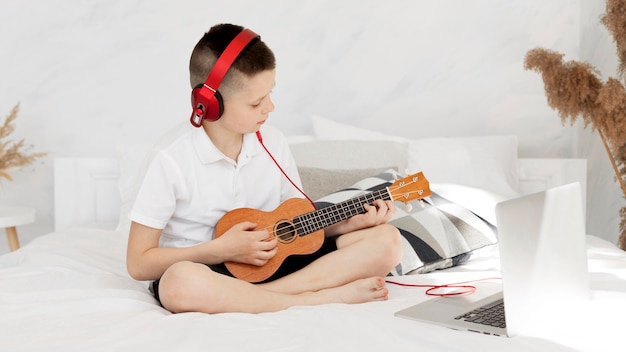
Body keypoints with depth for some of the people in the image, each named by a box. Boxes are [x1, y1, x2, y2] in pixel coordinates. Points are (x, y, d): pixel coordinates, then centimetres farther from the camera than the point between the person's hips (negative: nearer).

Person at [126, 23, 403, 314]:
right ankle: (327, 297, -25)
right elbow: (138, 264, -11)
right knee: (181, 283, -42)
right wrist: (222, 249, -18)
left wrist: (353, 222, -7)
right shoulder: (172, 159, -14)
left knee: (386, 241, -10)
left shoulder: (273, 144, 0)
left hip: (273, 262, 5)